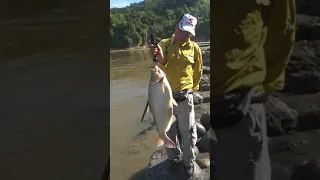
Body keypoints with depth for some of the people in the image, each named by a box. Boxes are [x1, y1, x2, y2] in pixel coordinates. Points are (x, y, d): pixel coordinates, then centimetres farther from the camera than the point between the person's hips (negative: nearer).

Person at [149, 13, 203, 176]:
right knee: (168, 130, 16)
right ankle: (172, 158, 35)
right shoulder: (164, 44, -3)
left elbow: (198, 72, 10)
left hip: (184, 97, -1)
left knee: (187, 132, 7)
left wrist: (191, 90, 5)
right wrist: (160, 57, -39)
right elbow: (162, 66, -18)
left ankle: (189, 163, 23)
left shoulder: (194, 48, -1)